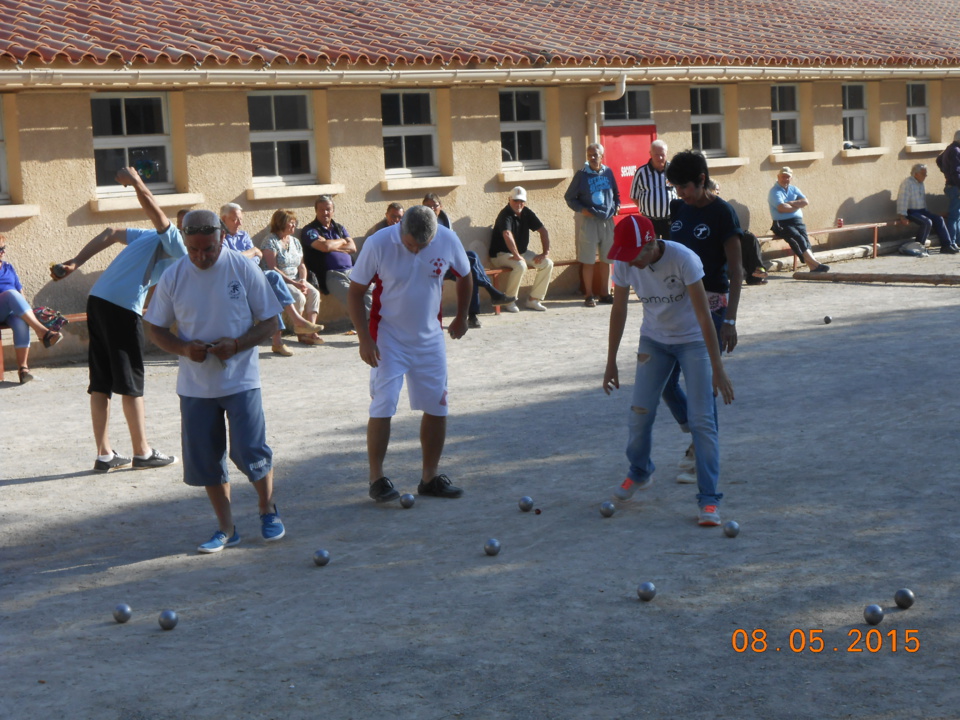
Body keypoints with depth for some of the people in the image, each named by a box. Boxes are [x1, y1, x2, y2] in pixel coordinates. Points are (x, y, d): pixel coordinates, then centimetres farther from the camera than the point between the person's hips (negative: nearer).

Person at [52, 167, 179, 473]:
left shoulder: (155, 237, 22)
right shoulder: (179, 252, -3)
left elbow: (110, 235, 20)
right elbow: (157, 215, -18)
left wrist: (74, 263, 16)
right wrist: (139, 186, -33)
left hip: (97, 300, 9)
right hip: (122, 309, -9)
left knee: (101, 383, 9)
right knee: (131, 383, 2)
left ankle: (104, 455, 13)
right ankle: (142, 452, 11)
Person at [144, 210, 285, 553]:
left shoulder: (243, 269, -7)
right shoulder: (173, 277, -2)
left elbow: (270, 321, -2)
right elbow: (155, 327, 7)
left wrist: (236, 345, -18)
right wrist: (183, 348, -12)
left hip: (240, 379, -2)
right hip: (195, 384, 3)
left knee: (250, 451, -7)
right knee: (204, 459, 4)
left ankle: (268, 510, 20)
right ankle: (226, 528, 20)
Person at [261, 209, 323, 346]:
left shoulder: (295, 241, 17)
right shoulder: (271, 241, -7)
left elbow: (301, 265, 15)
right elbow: (272, 268, -16)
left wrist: (303, 281, -7)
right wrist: (294, 283, -19)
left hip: (296, 280, 7)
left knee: (314, 293, -20)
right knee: (299, 297, -31)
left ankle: (311, 331, -26)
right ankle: (301, 333, -17)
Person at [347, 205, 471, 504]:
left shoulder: (448, 241, -11)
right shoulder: (377, 244, -18)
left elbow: (464, 276, 9)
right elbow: (355, 291, -9)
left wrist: (461, 318, 17)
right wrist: (364, 338, -15)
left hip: (430, 338, 3)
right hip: (387, 338, -3)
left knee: (437, 407, 4)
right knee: (382, 406, -10)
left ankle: (430, 476, 17)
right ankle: (377, 477, 1)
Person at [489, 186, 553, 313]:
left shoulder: (527, 213, 2)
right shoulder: (505, 215, -21)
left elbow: (543, 230, 4)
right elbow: (507, 235, -37)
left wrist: (546, 252, -6)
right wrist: (516, 256, -41)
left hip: (522, 252, 8)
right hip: (501, 254, -8)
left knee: (548, 263, -9)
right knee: (520, 266, -37)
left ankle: (533, 299, -3)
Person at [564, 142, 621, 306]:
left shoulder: (608, 172, 6)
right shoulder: (582, 175, -3)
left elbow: (616, 193, 20)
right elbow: (569, 197, 1)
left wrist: (617, 205, 3)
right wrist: (581, 209, -12)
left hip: (607, 220, 4)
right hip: (589, 221, -4)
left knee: (606, 259, 10)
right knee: (588, 261, -2)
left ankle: (604, 293, 20)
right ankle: (589, 295, 6)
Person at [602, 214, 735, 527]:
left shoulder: (683, 259, -29)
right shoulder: (624, 264, -15)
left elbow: (703, 314, -27)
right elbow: (619, 310, -1)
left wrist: (717, 369, -28)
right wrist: (611, 362, 3)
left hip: (693, 340, -4)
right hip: (654, 340, 4)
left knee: (702, 419, -11)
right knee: (639, 412, 2)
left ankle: (709, 499, -5)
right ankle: (639, 473, 31)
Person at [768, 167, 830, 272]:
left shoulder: (794, 189, 19)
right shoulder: (774, 192, 0)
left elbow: (805, 202, 5)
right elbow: (782, 208, -16)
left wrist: (790, 203, -7)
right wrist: (797, 206, 0)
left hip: (797, 221, 5)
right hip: (782, 224, -5)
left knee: (803, 237, -24)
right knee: (798, 237, -29)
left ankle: (813, 267, -38)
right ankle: (815, 264, -39)